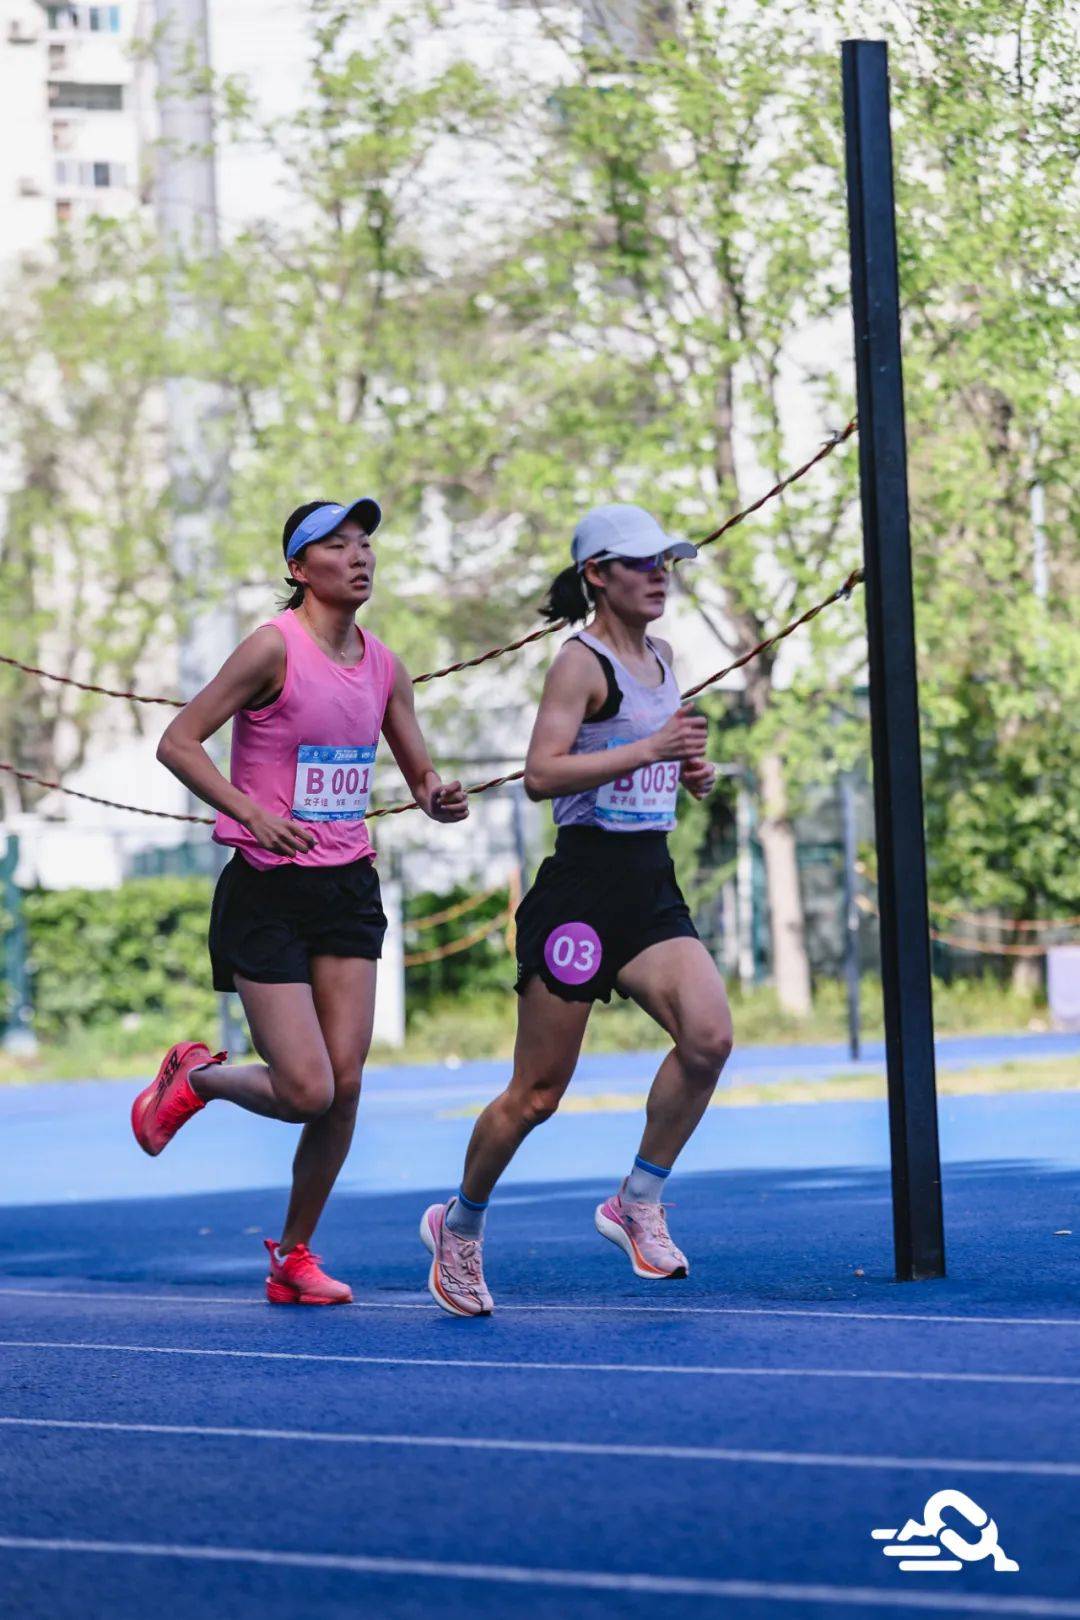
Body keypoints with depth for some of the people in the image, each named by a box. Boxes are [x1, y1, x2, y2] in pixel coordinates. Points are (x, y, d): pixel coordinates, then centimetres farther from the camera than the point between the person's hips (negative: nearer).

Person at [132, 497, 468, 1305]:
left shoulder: (384, 666, 6)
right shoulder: (275, 648, -12)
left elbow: (421, 774, 15)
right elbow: (178, 741, -12)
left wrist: (441, 798, -8)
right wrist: (253, 812, -23)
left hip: (349, 889, 5)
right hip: (267, 893, -5)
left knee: (344, 1083, -2)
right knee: (306, 1093, -9)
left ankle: (295, 1254, 14)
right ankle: (196, 1077, 23)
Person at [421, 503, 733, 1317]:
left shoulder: (661, 658, 15)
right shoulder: (582, 662, -9)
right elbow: (542, 773, -21)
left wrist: (690, 770, 10)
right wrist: (649, 749, -25)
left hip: (653, 890, 7)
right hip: (582, 889, -7)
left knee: (709, 1036, -18)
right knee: (538, 1091, 1)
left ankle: (639, 1202, -2)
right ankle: (460, 1227, 23)